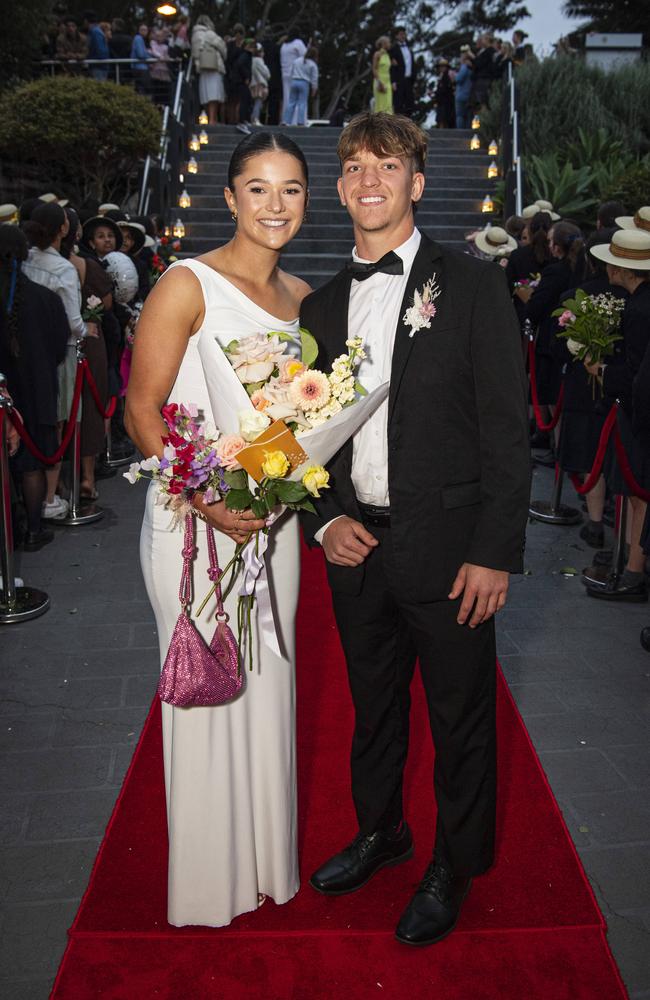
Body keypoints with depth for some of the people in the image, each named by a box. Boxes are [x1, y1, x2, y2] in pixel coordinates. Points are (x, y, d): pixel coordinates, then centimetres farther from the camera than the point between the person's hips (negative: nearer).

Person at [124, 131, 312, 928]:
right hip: (194, 515, -6)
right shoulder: (187, 284, -9)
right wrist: (210, 503, -21)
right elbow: (142, 412, -12)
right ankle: (212, 876, 30)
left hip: (272, 516, 6)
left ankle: (268, 859, 37)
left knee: (267, 683, 15)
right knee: (206, 690, 6)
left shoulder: (299, 295, 10)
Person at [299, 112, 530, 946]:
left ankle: (454, 865, 33)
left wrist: (495, 551, -13)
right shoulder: (321, 305, 9)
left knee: (460, 715, 10)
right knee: (373, 705, 20)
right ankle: (379, 831, 43)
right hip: (356, 545, 4)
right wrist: (323, 520, -2)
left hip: (446, 547, -4)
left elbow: (505, 427, -8)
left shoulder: (472, 285, -5)